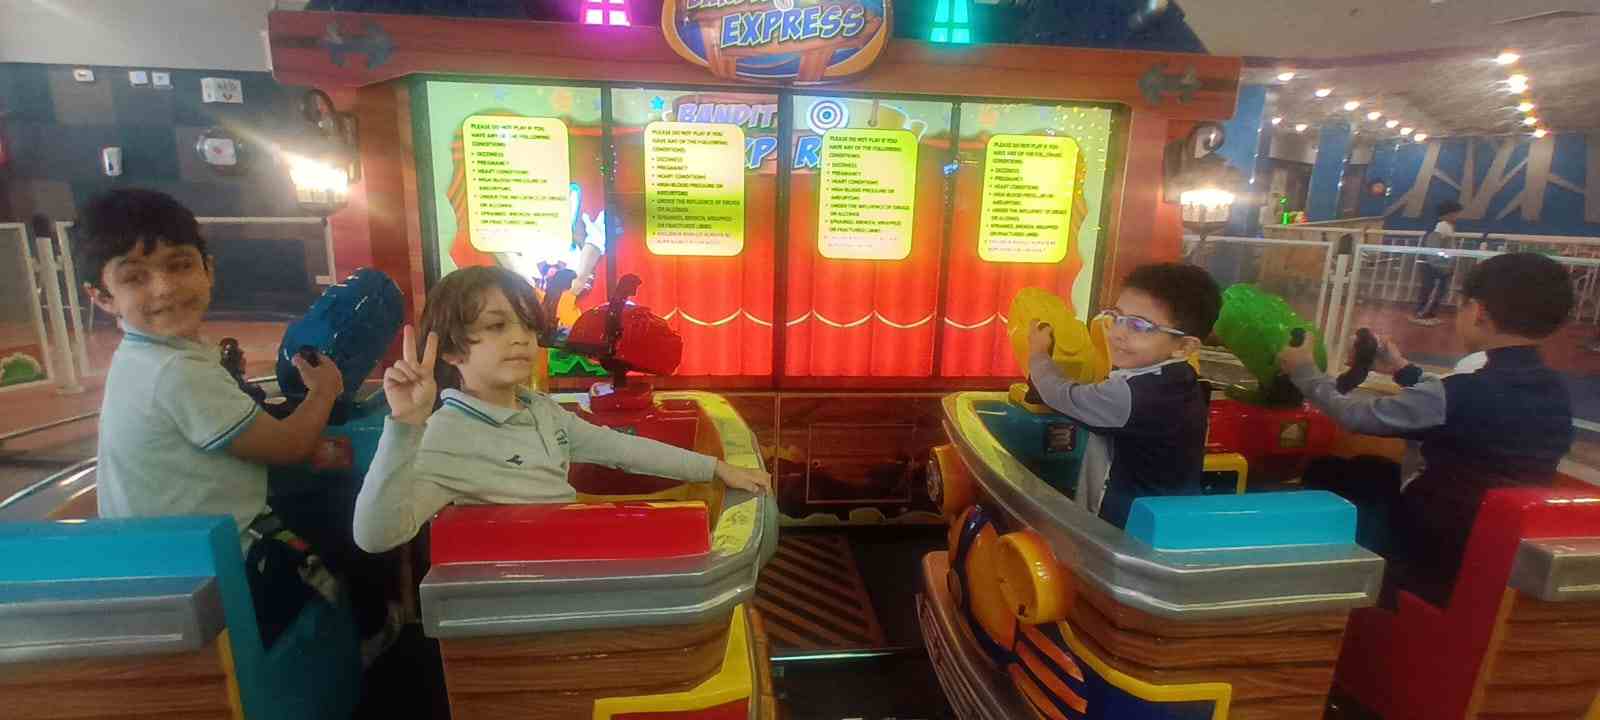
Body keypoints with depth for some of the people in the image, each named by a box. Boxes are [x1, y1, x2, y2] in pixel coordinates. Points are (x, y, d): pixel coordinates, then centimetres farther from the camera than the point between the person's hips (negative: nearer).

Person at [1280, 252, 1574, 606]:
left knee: (1323, 474, 10)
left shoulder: (1466, 391, -27)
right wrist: (1404, 371, 24)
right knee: (1366, 469, 21)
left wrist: (1304, 371, -2)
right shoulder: (1555, 392, -3)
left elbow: (1355, 415, -17)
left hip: (1439, 542, -7)